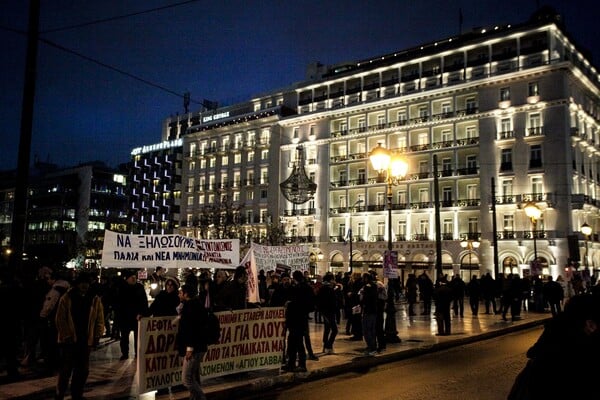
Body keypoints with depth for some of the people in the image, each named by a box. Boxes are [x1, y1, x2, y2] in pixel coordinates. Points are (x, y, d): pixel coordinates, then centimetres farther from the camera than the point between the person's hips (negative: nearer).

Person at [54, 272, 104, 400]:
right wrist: (66, 335, -11)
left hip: (86, 341, 3)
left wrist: (97, 336, -2)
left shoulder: (95, 300, 5)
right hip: (69, 340, -3)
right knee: (66, 370, 2)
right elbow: (60, 319, -5)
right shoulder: (66, 298, -2)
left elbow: (100, 320, 6)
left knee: (83, 370, 9)